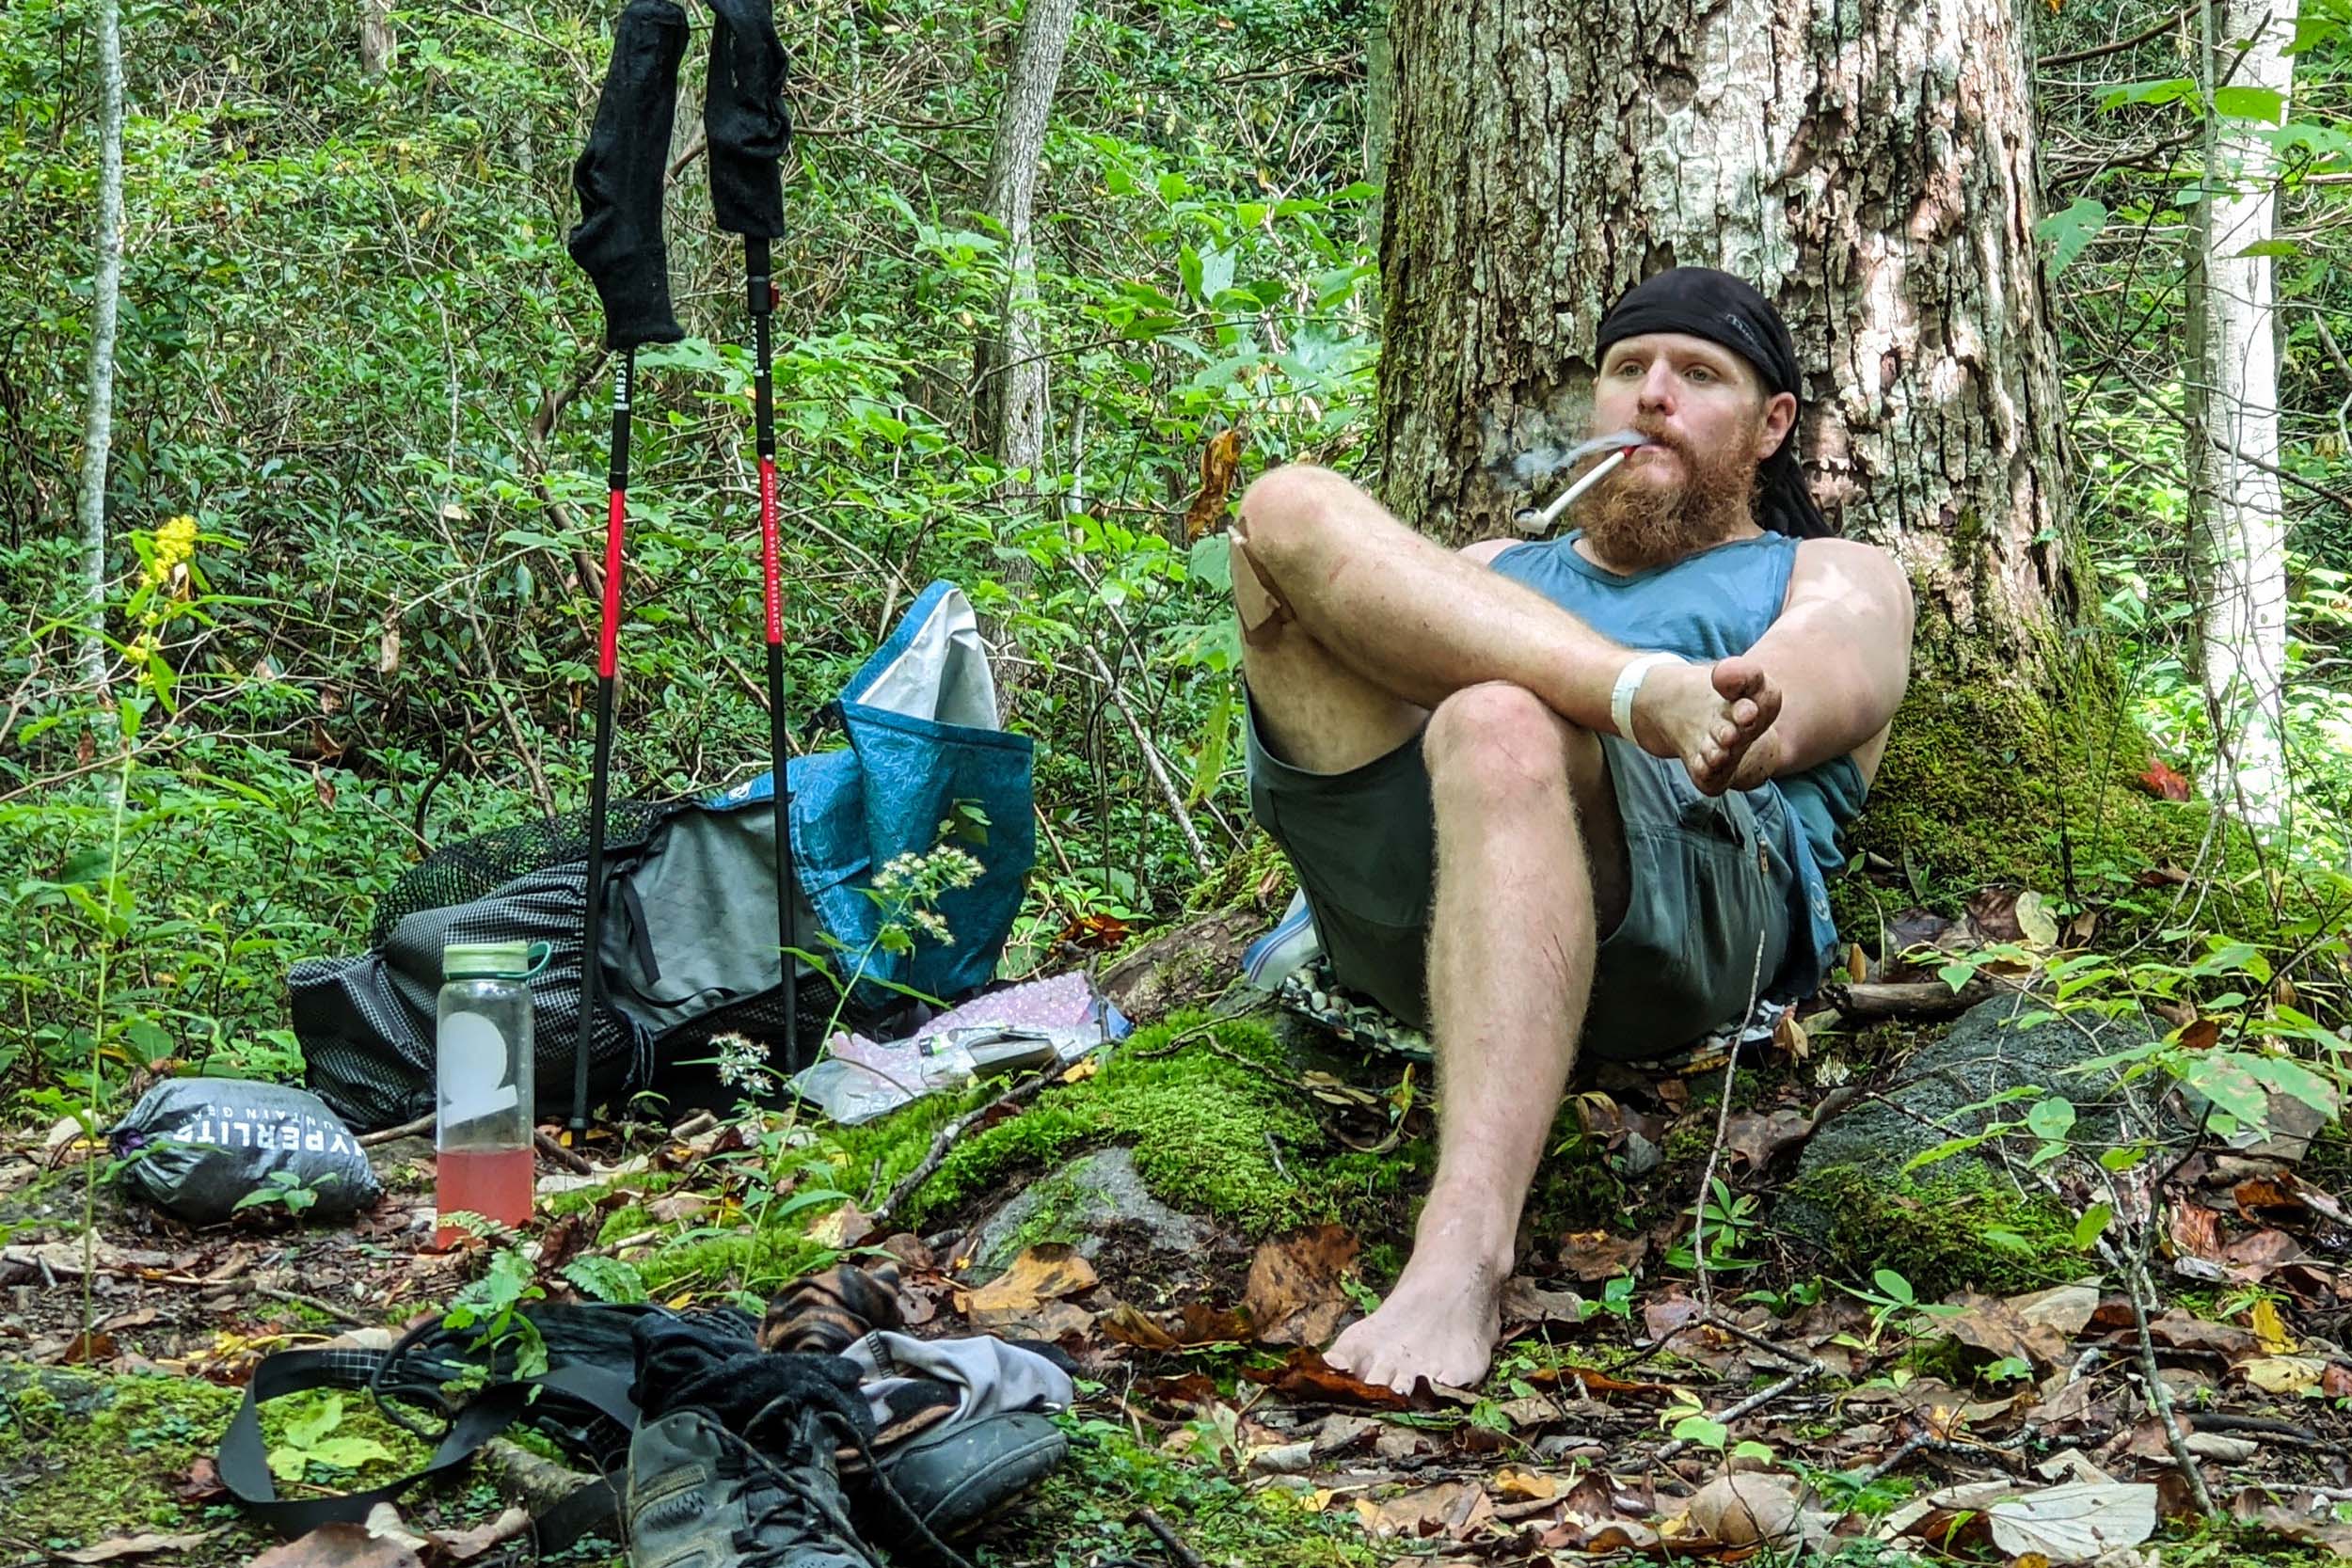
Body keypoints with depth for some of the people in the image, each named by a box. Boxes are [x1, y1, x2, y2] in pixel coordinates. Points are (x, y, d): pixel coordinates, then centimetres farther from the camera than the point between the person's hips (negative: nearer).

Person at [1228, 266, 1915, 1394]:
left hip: (1686, 908, -3)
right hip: (1404, 903, 4)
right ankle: (1642, 682, -29)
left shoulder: (1835, 577, 29)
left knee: (1498, 724, -39)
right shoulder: (1493, 569, 40)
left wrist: (1714, 729, -22)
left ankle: (1463, 1255, -53)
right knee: (1289, 507, -12)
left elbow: (1812, 681, 3)